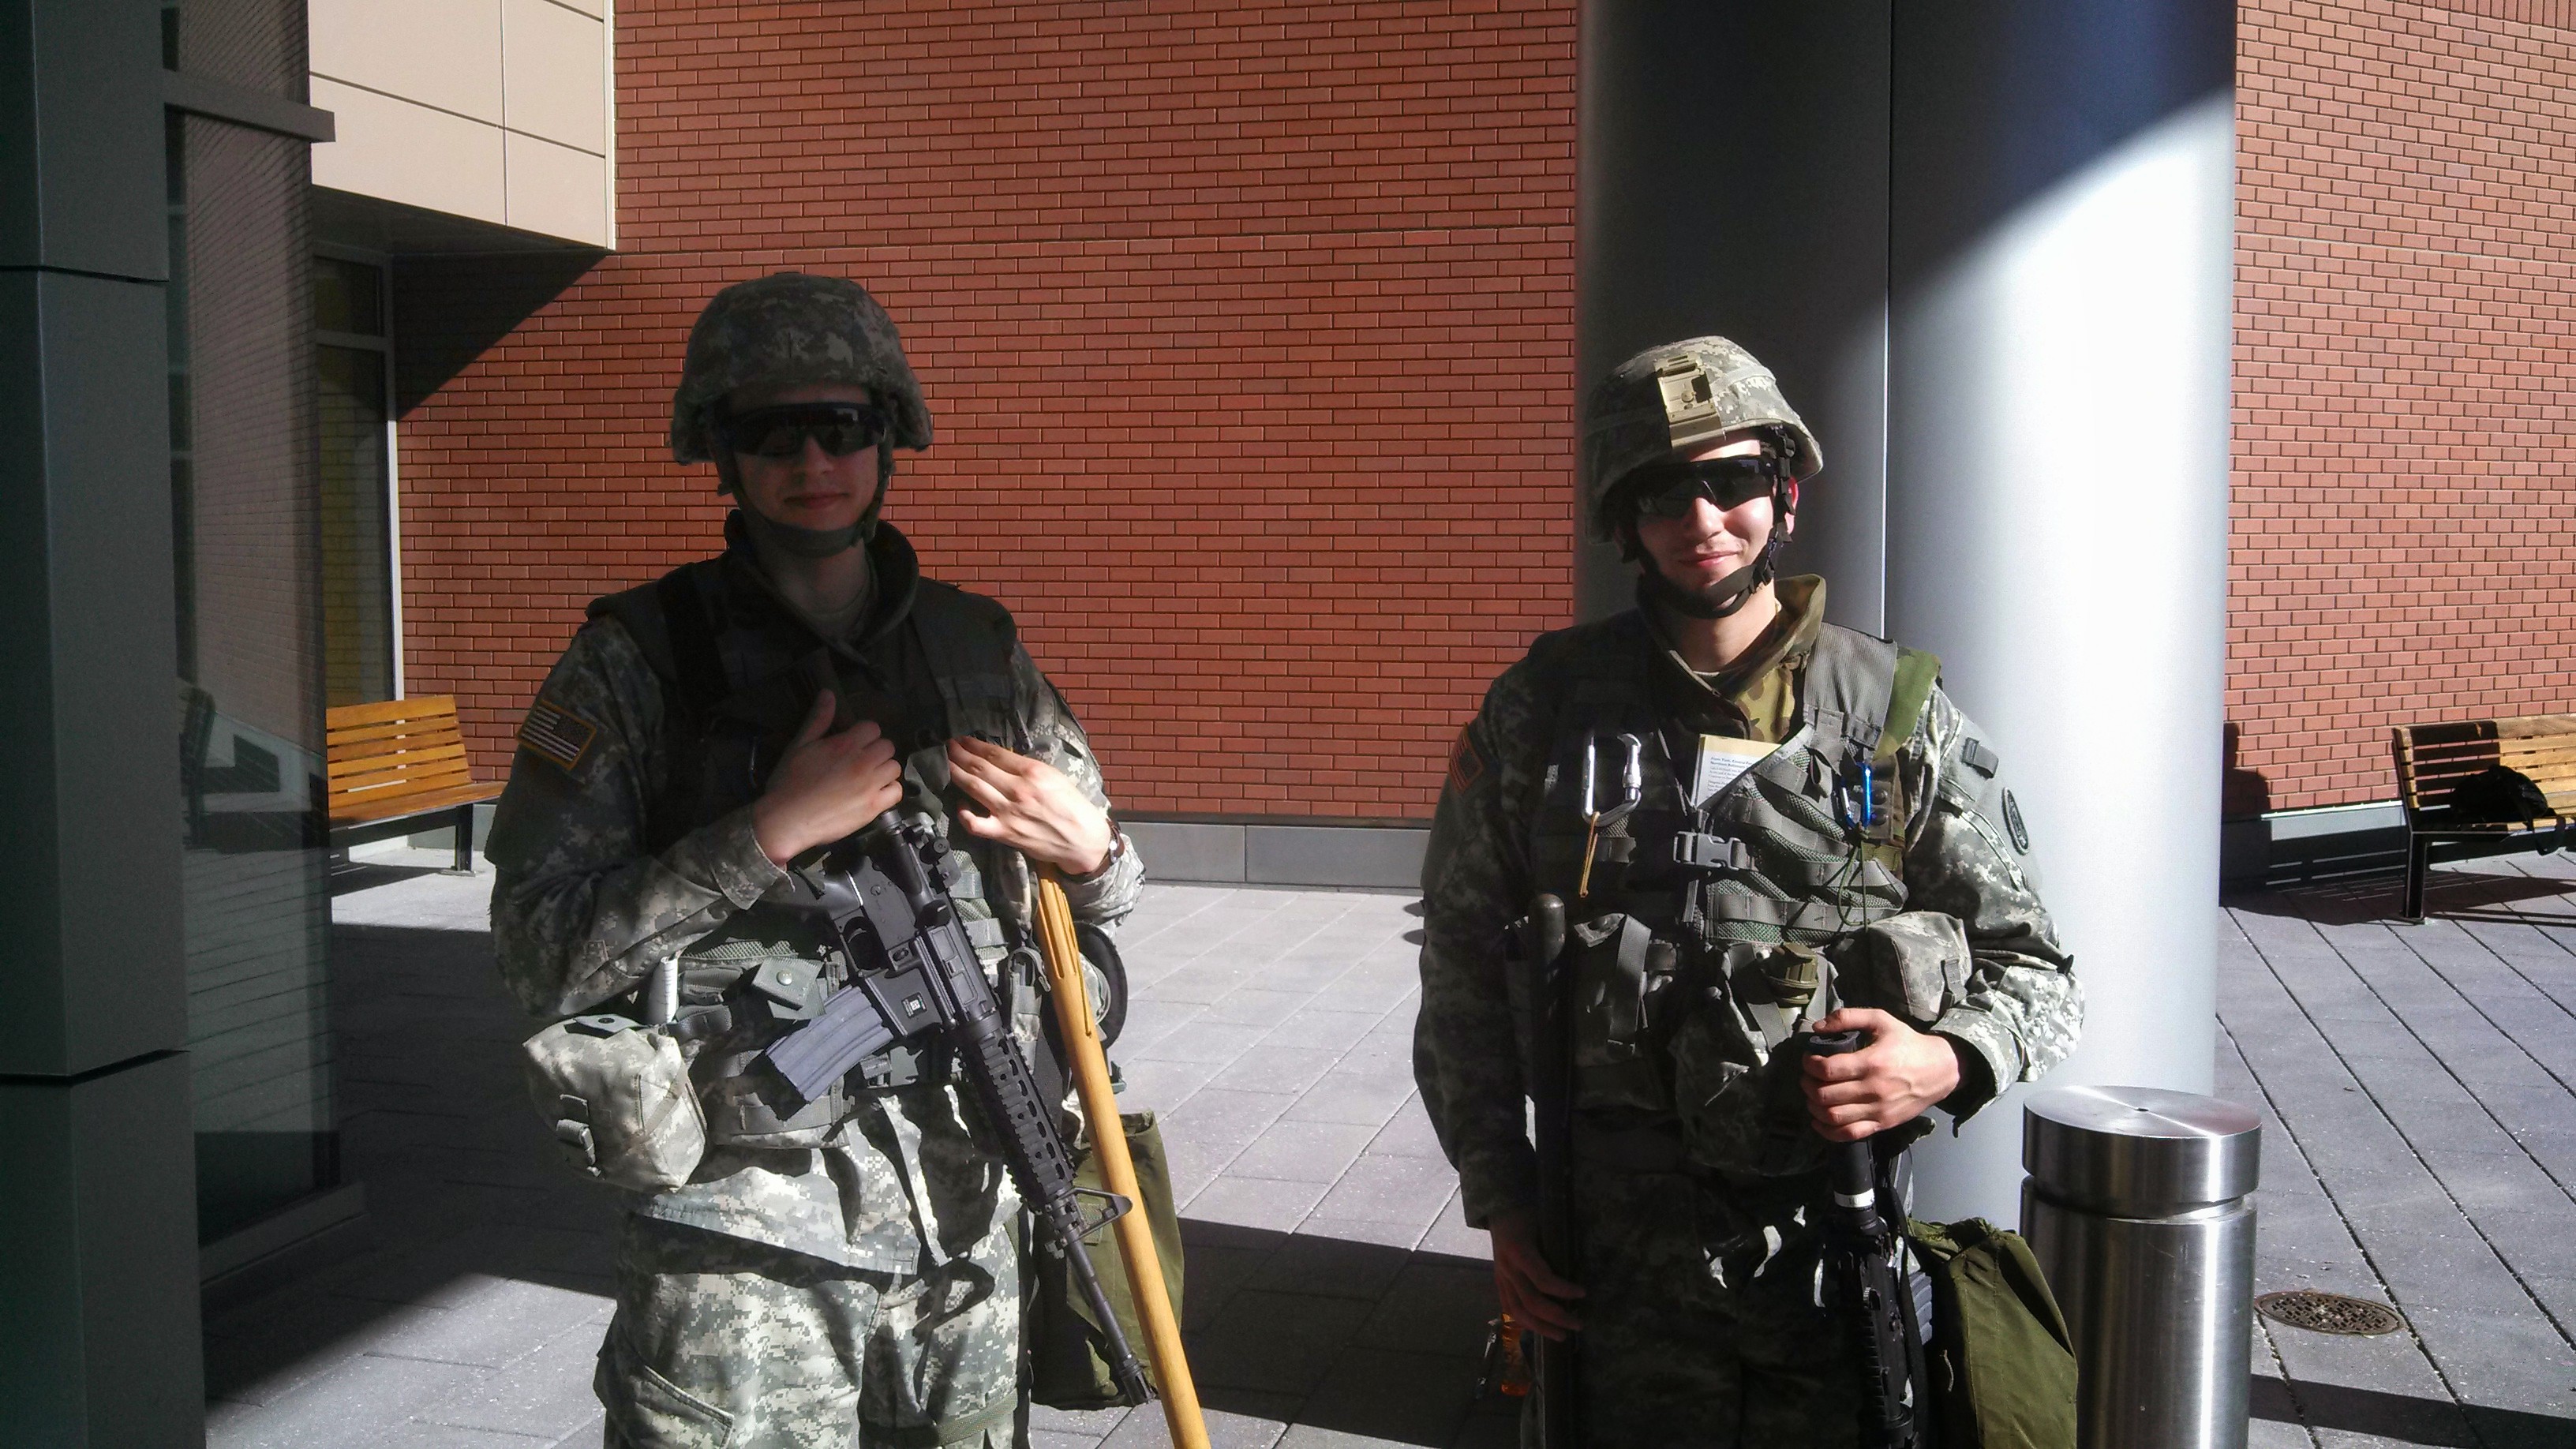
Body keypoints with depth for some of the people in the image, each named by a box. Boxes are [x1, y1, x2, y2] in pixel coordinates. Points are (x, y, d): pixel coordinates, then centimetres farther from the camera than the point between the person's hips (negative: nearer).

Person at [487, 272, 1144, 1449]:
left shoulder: (981, 647, 6)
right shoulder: (636, 664, -5)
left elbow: (1107, 887, 17)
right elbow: (543, 955, -12)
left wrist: (1092, 852, -6)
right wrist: (767, 834, -20)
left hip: (967, 1230, 4)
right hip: (742, 1258, -4)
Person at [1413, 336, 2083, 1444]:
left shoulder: (1901, 715, -1)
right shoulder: (1543, 709, 0)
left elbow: (2032, 968, 5)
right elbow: (1462, 958, 6)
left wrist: (1951, 1062, -17)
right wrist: (1501, 1199, 2)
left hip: (1841, 1239, 0)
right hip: (1615, 1256, 0)